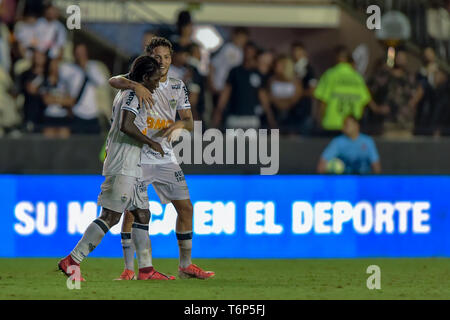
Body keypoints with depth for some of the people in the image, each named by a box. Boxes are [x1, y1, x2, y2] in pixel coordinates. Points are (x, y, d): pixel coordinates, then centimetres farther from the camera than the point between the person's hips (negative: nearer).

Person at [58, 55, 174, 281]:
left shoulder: (125, 93, 18)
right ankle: (71, 261, -10)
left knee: (142, 215, 9)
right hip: (123, 168, -11)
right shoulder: (134, 94, -12)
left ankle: (146, 269, 10)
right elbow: (126, 126, -26)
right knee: (110, 216, -11)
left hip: (133, 169, 11)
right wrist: (151, 143, -17)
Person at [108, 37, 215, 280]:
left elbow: (189, 122, 8)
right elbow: (113, 81, -21)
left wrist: (179, 124, -14)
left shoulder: (177, 86, 10)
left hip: (165, 157, 4)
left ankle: (186, 265, 13)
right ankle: (129, 269, -1)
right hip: (137, 157, -4)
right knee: (130, 210, -8)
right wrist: (135, 85, -38)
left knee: (185, 208, 2)